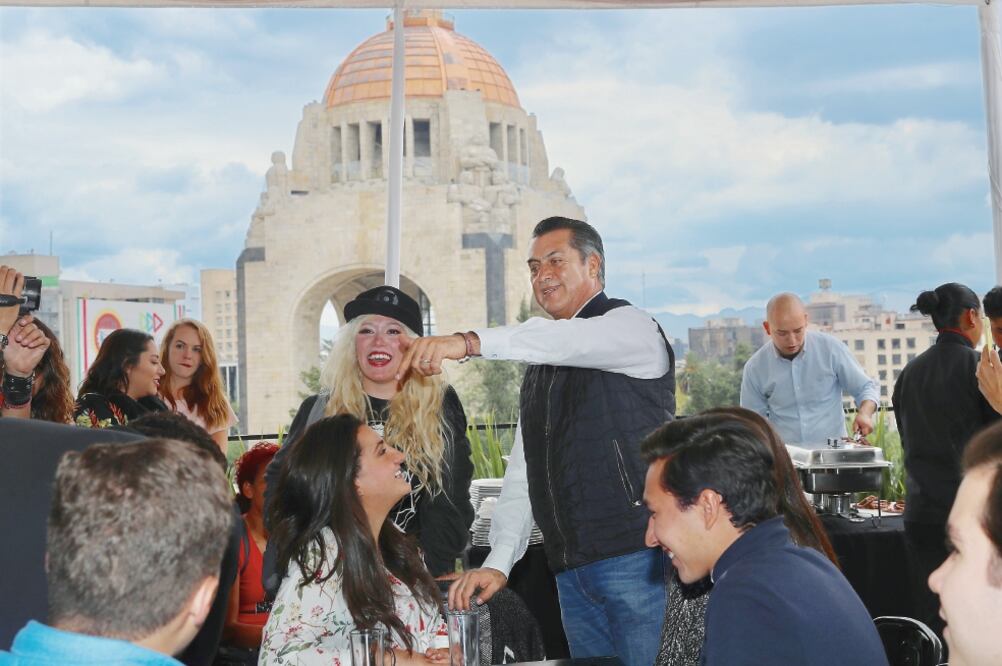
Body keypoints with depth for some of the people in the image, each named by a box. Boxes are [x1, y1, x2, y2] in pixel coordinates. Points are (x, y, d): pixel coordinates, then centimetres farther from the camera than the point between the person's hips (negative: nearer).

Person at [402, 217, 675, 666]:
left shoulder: (632, 326, -2)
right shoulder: (540, 368, 21)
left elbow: (568, 340, -25)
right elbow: (522, 472, 17)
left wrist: (469, 342, -38)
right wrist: (498, 562, 6)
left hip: (638, 557, -7)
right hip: (571, 570, 7)